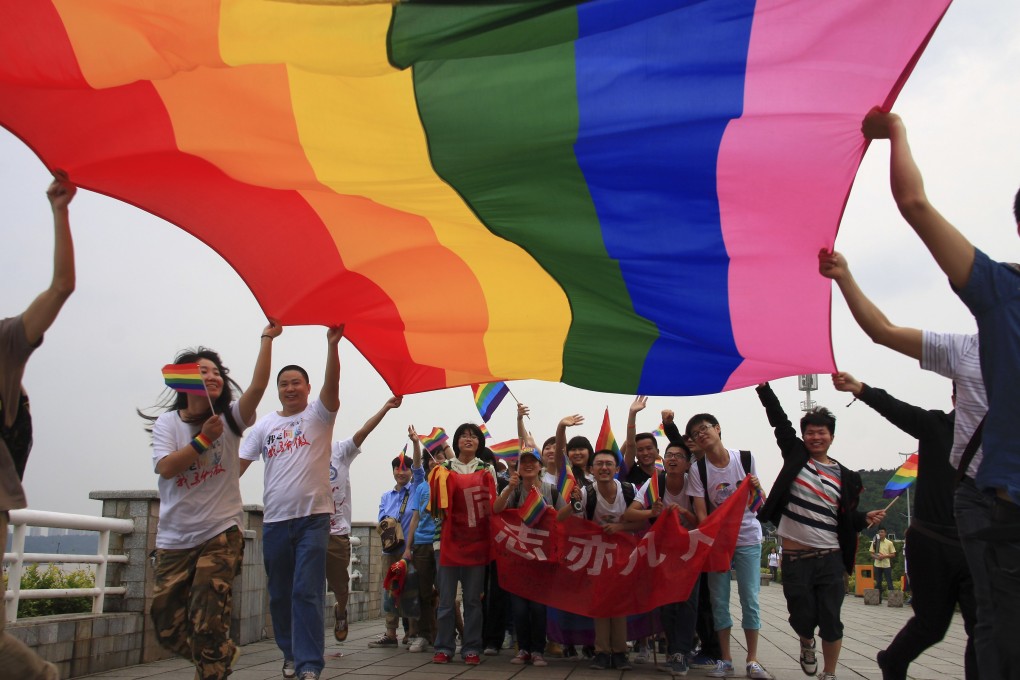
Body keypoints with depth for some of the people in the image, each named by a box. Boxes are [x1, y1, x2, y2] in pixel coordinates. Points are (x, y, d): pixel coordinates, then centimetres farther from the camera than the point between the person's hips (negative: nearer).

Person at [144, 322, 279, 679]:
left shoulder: (230, 418, 0)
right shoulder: (167, 422, 3)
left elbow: (258, 385, -17)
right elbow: (166, 468, -12)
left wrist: (266, 338, -21)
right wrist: (203, 439, -18)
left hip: (221, 534, -2)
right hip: (174, 539, 2)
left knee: (208, 626, -9)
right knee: (168, 628, 8)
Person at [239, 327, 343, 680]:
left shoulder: (318, 414, 2)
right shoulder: (264, 425, 12)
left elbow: (332, 384, -17)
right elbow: (239, 463, 7)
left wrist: (332, 344, -30)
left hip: (313, 517, -4)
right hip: (274, 520, 4)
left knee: (307, 592, -9)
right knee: (279, 594, 12)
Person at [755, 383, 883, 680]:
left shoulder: (844, 477, 6)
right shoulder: (795, 455, 4)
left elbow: (848, 519, 10)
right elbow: (778, 418, -1)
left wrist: (866, 519, -9)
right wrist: (763, 386, -6)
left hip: (830, 558, 1)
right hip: (795, 558, -1)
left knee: (831, 621, 2)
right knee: (803, 618, 3)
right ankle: (807, 643, 37)